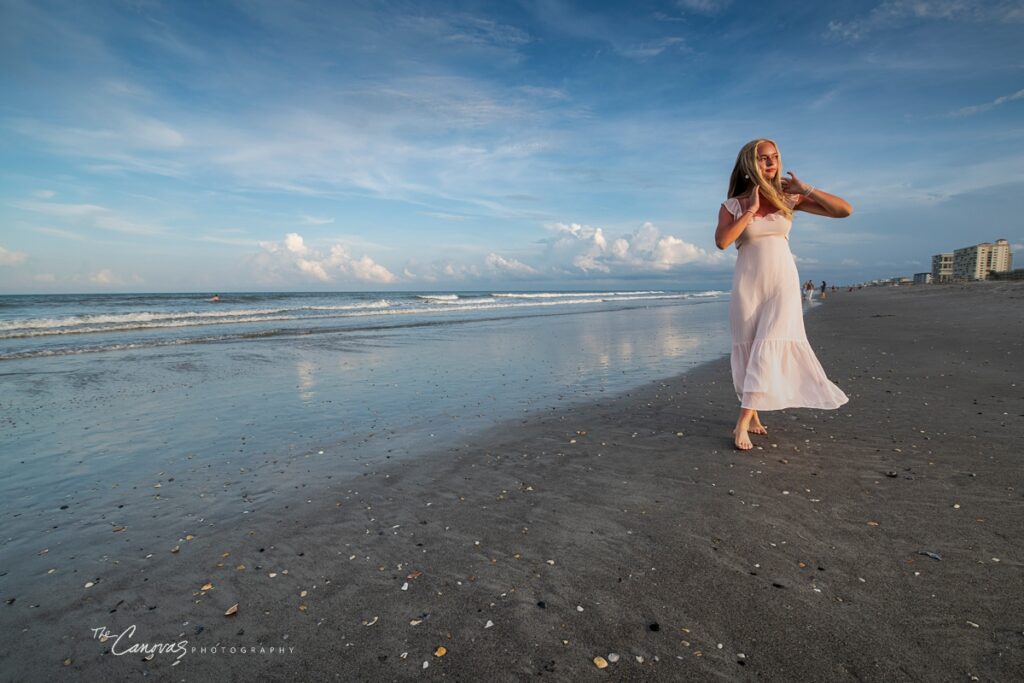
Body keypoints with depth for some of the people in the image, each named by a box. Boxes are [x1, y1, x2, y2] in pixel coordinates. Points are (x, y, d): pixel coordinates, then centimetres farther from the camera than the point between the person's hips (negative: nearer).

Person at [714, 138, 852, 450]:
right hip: (748, 284, 0)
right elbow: (721, 241, -16)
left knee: (769, 348, -12)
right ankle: (753, 415, 17)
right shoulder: (733, 205, 2)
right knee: (748, 351, 3)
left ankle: (743, 421, -9)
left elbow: (844, 210, 3)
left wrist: (804, 188, -3)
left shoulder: (788, 199, 5)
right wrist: (751, 209, -10)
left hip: (783, 283, 1)